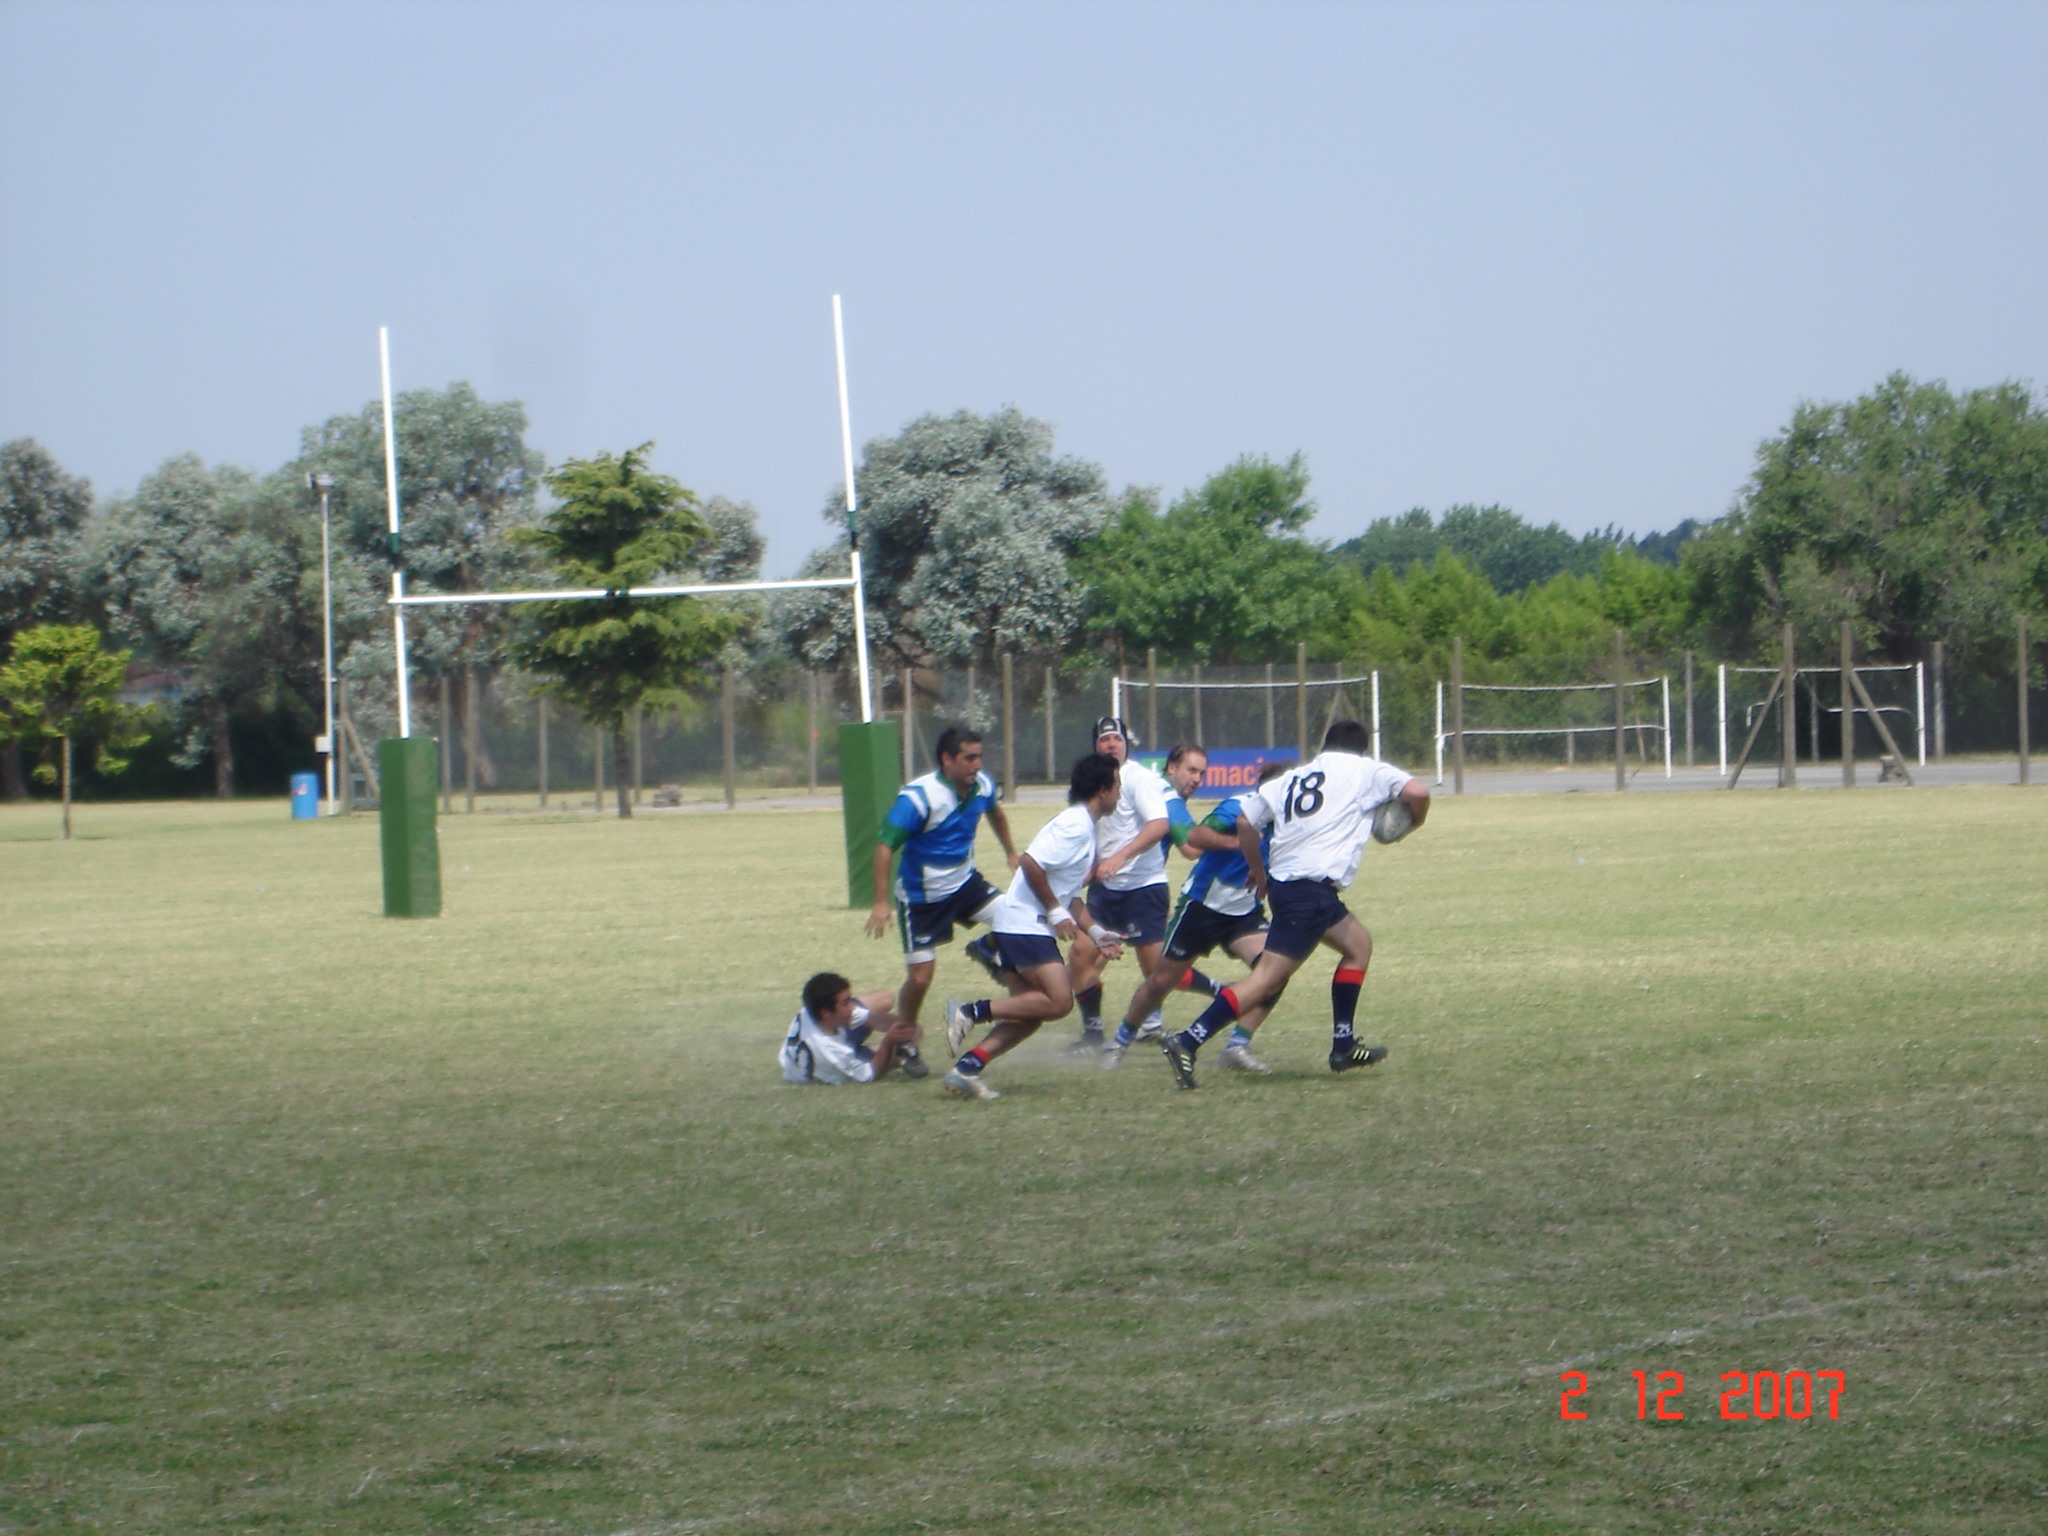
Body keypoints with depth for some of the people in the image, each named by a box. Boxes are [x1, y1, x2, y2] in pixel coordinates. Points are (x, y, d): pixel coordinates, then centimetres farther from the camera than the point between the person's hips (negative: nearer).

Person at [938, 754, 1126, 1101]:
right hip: (1024, 924, -10)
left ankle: (967, 1068, -1)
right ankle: (972, 1012, -15)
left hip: (1032, 926, 10)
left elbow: (1071, 895, 25)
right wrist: (1057, 913, -16)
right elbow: (1030, 863, -23)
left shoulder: (1084, 827, 19)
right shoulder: (1075, 825, -13)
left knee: (1030, 1013, 5)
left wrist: (1096, 933, 17)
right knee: (1058, 1001, -17)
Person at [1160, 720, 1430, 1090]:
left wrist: (1258, 871, 30)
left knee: (1358, 944, 26)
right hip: (1312, 889, -8)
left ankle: (1344, 1046, 25)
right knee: (1268, 977, -12)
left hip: (1283, 880, 8)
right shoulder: (1364, 770, 5)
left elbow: (1246, 821, 17)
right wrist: (1411, 823, 16)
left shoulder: (1292, 778, 20)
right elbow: (1417, 792, -6)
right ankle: (1188, 1042, -23)